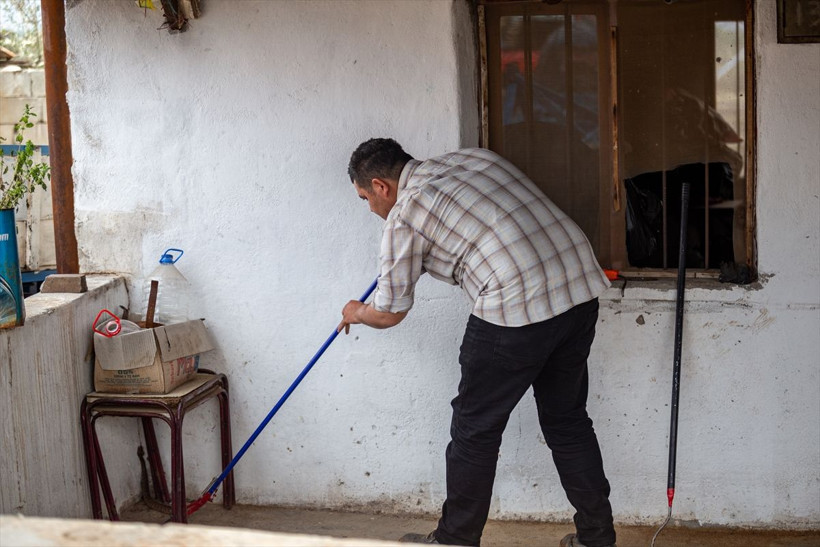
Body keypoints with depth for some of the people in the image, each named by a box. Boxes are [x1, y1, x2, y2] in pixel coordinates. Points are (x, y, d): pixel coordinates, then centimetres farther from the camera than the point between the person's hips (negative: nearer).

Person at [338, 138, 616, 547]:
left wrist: (356, 313, 29)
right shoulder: (471, 157, 18)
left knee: (475, 430, 9)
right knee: (567, 419, 19)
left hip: (515, 310, -8)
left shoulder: (404, 215, -1)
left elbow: (389, 313, 7)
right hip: (581, 287, 8)